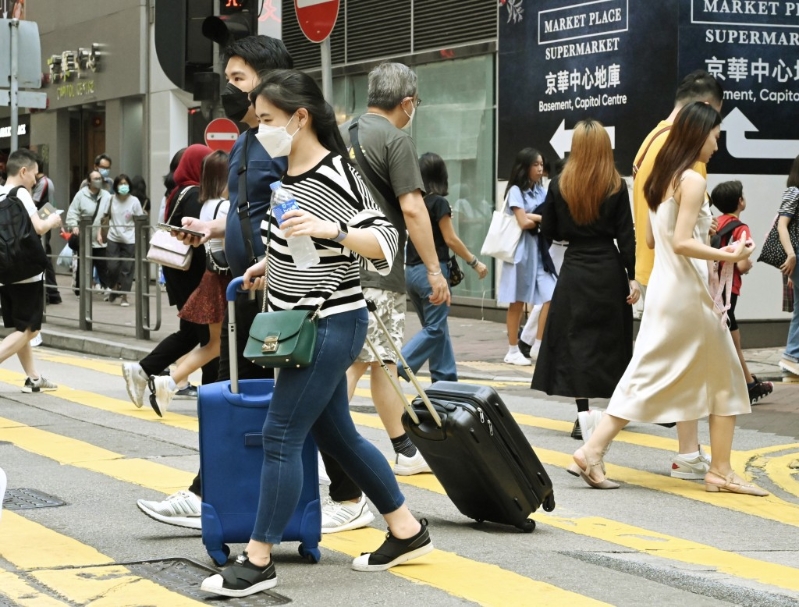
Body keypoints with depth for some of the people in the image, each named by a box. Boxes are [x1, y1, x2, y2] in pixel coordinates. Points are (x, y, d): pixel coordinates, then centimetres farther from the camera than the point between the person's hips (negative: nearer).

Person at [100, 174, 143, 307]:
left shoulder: (134, 201, -4)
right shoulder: (111, 199, 0)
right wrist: (99, 233, -1)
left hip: (129, 240, -1)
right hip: (113, 238, 1)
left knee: (126, 269, 0)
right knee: (112, 266, -4)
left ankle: (124, 296, 11)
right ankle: (114, 288, 25)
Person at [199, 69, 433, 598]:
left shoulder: (335, 176, -18)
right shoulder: (288, 173, 8)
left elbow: (386, 243, -22)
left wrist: (332, 230, -35)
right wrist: (270, 266, 26)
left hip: (330, 325, -10)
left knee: (281, 435, -7)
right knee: (336, 434, 14)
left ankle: (259, 560, 0)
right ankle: (408, 533, 25)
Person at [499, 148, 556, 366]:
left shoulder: (540, 191, 13)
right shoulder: (516, 191, -6)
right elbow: (524, 222, -13)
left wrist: (534, 218, -15)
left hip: (539, 250, 6)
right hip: (521, 251, -6)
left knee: (551, 296, -6)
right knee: (517, 302, 1)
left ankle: (538, 346, 2)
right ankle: (513, 351, 9)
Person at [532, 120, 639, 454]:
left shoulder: (559, 186, -2)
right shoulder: (617, 187, -4)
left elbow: (549, 231, 6)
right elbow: (626, 235, -5)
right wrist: (633, 277, -2)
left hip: (574, 272, 0)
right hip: (609, 272, 0)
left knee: (575, 346, 1)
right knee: (608, 343, 10)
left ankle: (585, 411, -10)